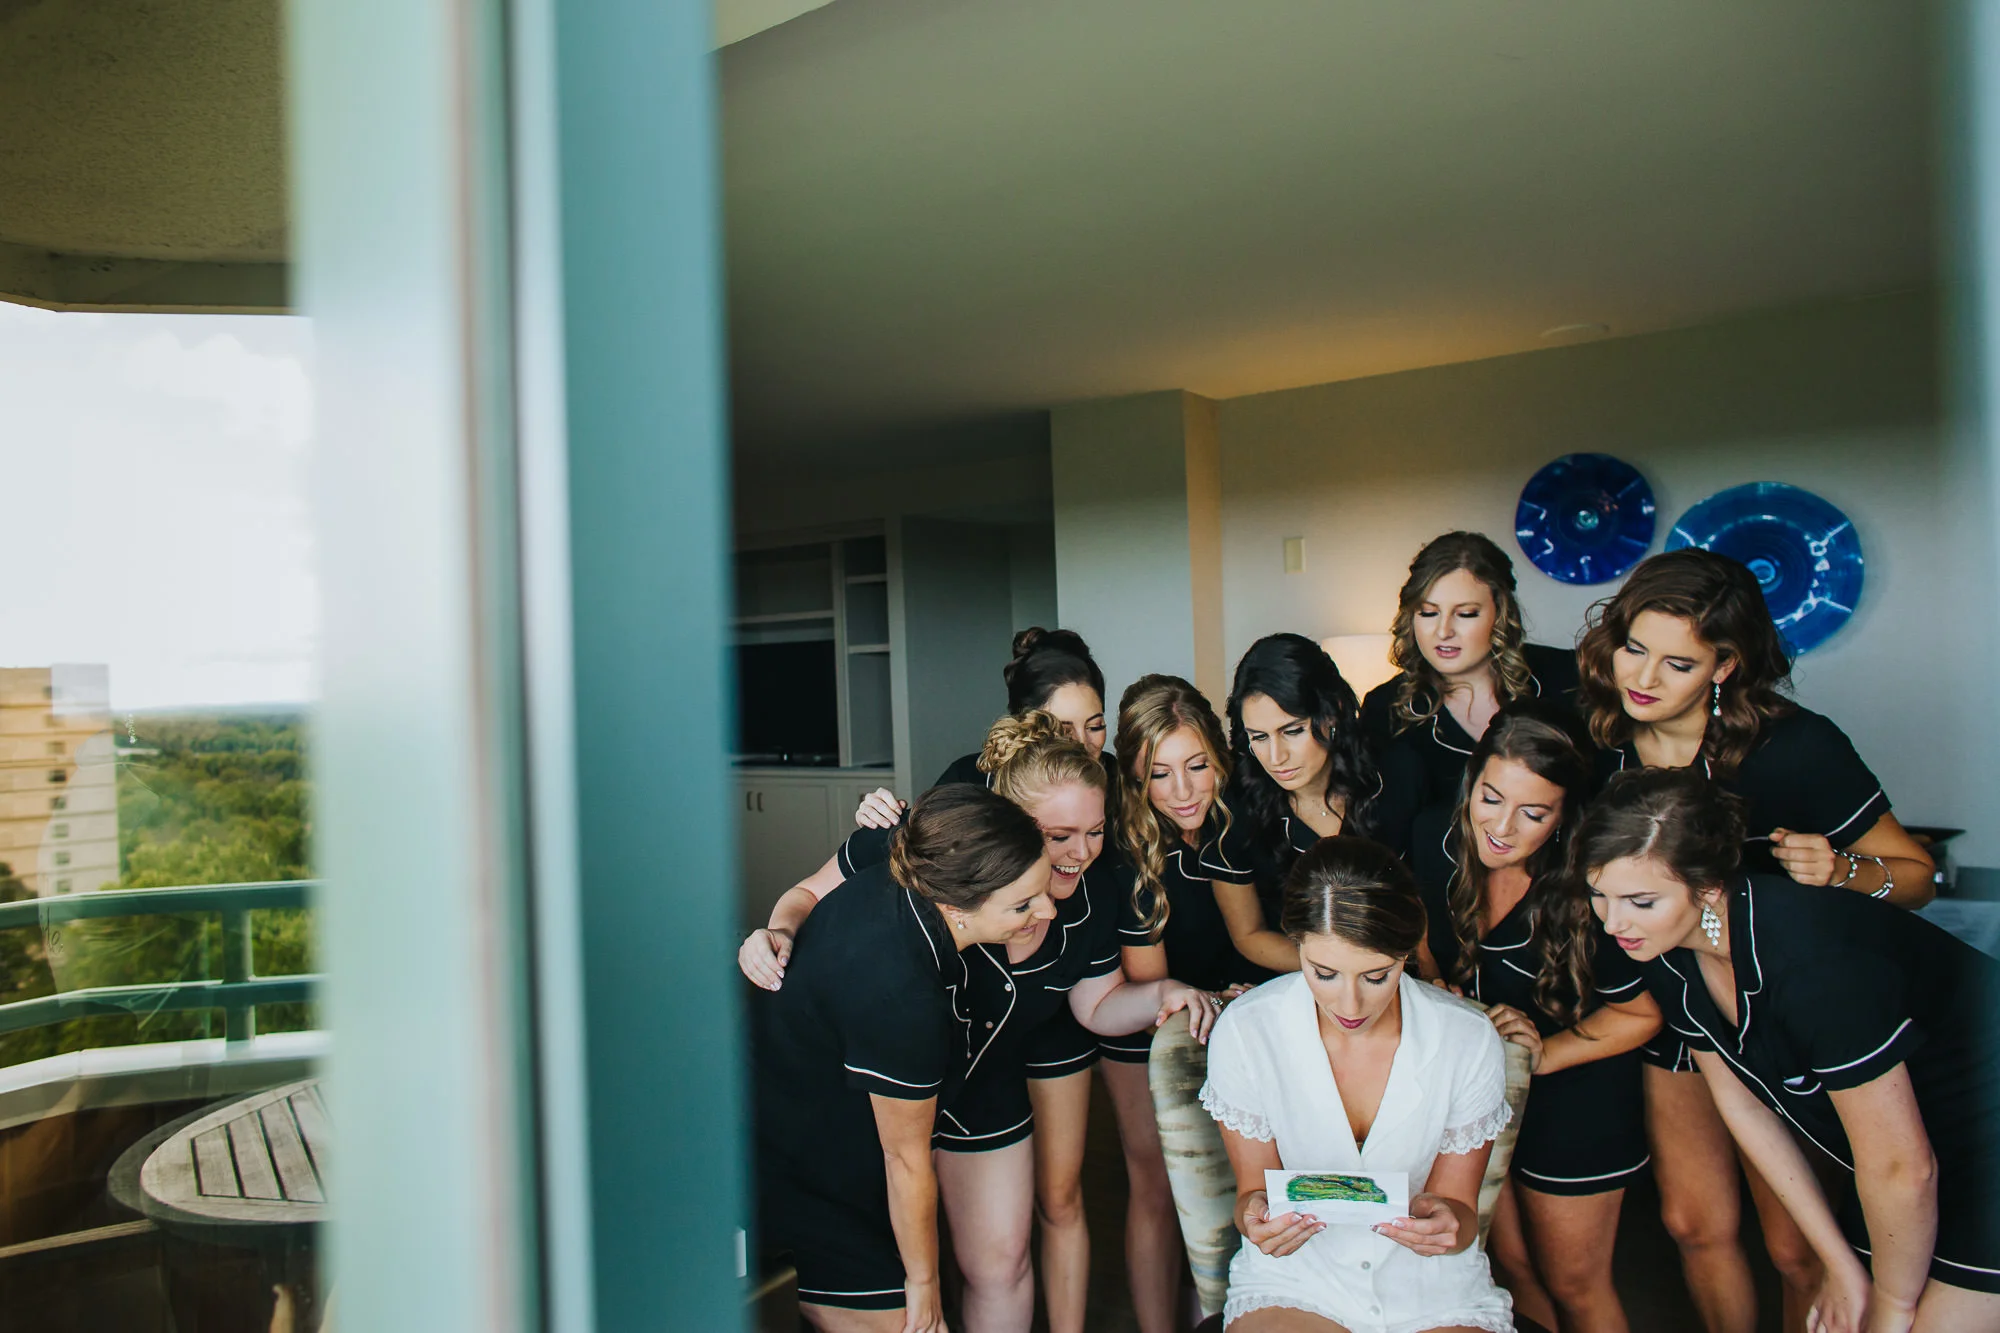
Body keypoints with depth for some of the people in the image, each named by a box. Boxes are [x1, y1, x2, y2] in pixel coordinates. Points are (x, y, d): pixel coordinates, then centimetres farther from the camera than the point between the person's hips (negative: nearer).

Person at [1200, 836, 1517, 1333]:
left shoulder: (1471, 1042, -13)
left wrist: (1447, 1223, -26)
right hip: (1294, 1278, -5)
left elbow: (1459, 1205, -2)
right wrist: (1257, 1216, -27)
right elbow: (1254, 1187, -4)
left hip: (1433, 1286, 5)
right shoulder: (1244, 1032, -15)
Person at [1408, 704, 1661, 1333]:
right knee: (1509, 1262, 22)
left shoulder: (1588, 892, -29)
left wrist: (1545, 1053, -22)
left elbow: (1641, 1015, -14)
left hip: (1574, 1101, -4)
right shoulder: (1434, 845, -18)